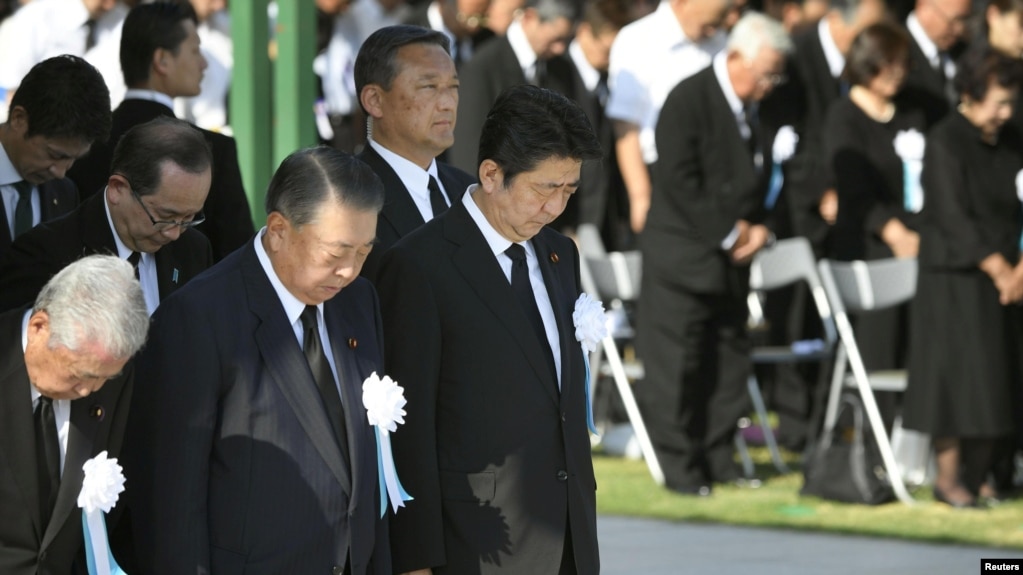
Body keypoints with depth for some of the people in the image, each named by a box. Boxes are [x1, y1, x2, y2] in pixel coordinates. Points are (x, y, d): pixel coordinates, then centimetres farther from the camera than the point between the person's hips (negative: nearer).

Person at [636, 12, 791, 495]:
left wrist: (756, 228, -1)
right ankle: (679, 465, 2)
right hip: (683, 256, -7)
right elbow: (680, 181, -18)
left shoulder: (753, 111, 9)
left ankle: (717, 457, 18)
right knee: (676, 364, -4)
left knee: (729, 361, 9)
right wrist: (730, 233, -16)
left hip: (731, 258, 7)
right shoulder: (689, 101, -12)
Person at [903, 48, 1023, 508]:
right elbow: (954, 219, -15)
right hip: (954, 278, -6)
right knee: (956, 371, -6)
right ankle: (947, 476, 0)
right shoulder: (945, 143, -10)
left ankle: (978, 475, 12)